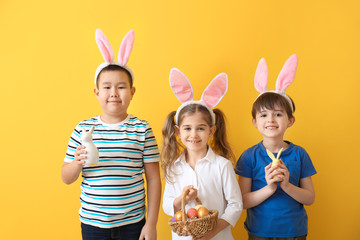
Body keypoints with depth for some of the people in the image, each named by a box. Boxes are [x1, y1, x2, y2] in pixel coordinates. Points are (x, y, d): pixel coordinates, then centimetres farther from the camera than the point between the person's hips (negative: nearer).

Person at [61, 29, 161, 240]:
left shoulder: (142, 129, -4)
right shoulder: (83, 129, -1)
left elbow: (153, 178, -1)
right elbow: (66, 178, 4)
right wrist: (78, 163, -17)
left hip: (132, 223, -1)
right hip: (92, 223, 1)